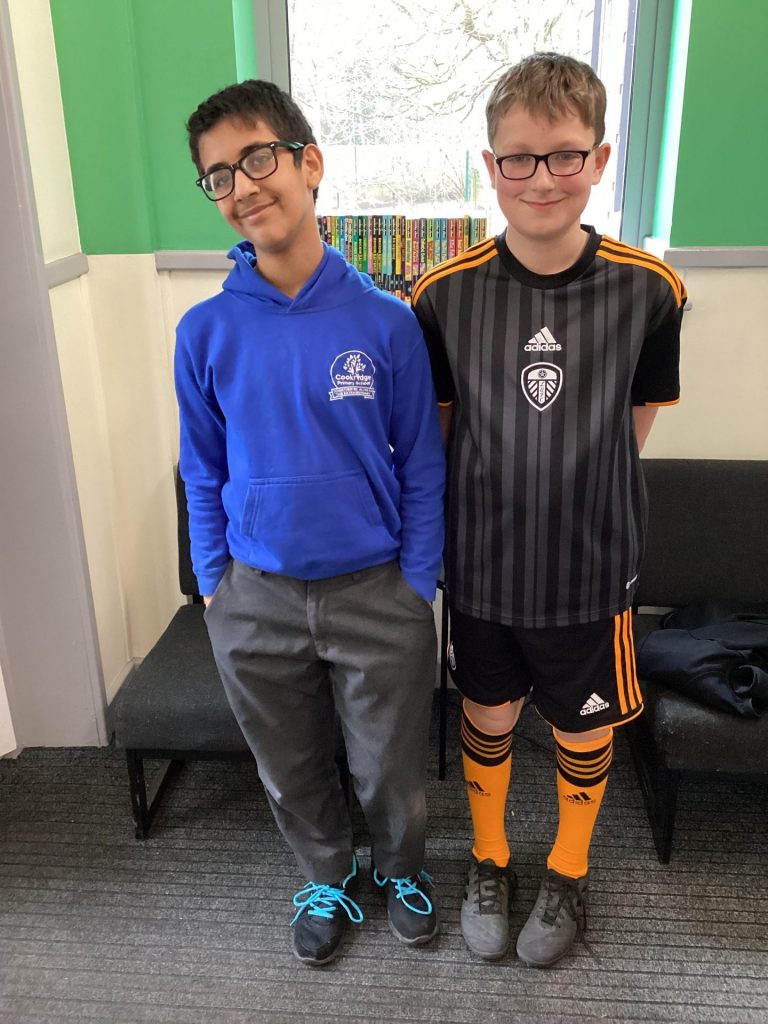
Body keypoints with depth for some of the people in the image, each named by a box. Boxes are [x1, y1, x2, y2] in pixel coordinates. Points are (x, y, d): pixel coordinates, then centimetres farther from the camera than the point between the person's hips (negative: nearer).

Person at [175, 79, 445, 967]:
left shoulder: (385, 323, -10)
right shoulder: (205, 332, -6)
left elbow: (421, 467, -4)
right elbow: (203, 472, 3)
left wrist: (417, 588, -4)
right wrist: (213, 584, 3)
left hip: (376, 594, -1)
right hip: (255, 598, 2)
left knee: (392, 770, 18)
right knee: (291, 773, 22)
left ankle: (401, 869, 51)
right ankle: (327, 877, 52)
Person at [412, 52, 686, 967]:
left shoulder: (648, 290, -12)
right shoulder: (444, 295, -11)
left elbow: (634, 427, 1)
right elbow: (434, 434, 1)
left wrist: (564, 482, 2)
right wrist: (500, 493, -1)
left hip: (591, 570, 0)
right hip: (480, 565, 1)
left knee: (583, 731, 18)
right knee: (486, 715, 20)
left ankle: (568, 873, 47)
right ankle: (488, 861, 47)